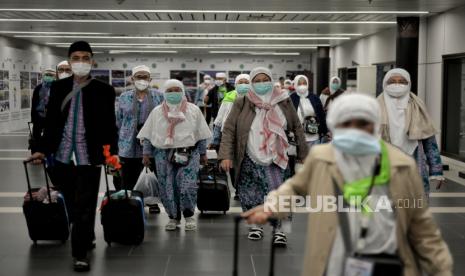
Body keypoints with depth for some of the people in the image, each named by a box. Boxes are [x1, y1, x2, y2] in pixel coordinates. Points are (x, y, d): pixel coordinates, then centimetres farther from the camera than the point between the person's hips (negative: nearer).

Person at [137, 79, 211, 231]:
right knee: (167, 188, 1)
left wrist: (203, 153, 9)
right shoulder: (157, 112, 8)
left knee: (187, 185, -15)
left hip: (188, 153, -2)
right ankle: (173, 217, 20)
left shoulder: (193, 110, 5)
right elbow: (148, 135, 11)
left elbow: (201, 134, 9)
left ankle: (189, 215, 8)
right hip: (164, 154, 2)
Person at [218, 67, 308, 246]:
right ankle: (255, 225, 28)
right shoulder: (242, 103, 1)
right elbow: (229, 130, -2)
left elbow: (297, 128, 11)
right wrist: (226, 155, -12)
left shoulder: (284, 102, 4)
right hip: (249, 159, 1)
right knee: (250, 196, 6)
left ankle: (279, 230, -1)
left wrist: (303, 154, 10)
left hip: (274, 159, 0)